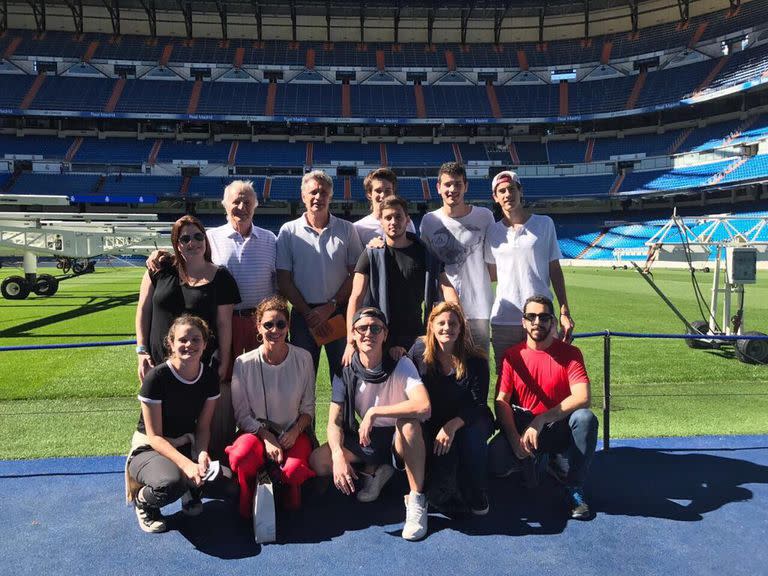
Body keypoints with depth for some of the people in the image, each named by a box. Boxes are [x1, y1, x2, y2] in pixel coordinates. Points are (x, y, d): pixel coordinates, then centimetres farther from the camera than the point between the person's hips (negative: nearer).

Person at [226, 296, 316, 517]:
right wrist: (267, 437, -16)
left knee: (293, 470, -32)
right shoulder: (244, 364, -7)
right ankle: (247, 508, -1)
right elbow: (242, 415, -3)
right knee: (242, 456, -35)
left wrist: (294, 432, -13)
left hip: (293, 433, 1)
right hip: (256, 431, 0)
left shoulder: (303, 359, -4)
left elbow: (308, 408, 4)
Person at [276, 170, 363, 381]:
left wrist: (331, 306, -9)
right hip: (303, 314, 0)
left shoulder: (346, 229, 5)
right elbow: (284, 280, 1)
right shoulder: (289, 231, 4)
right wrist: (308, 313, -7)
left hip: (340, 312, 0)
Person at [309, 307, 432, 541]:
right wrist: (338, 454, -32)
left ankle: (416, 500, -22)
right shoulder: (345, 373, -8)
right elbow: (334, 421, -12)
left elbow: (423, 406, -35)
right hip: (367, 438, 4)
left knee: (408, 421, -38)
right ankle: (374, 471, 7)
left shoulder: (401, 365, -18)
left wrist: (374, 412, -33)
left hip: (401, 438, -3)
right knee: (317, 462, -17)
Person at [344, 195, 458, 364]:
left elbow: (446, 288, -3)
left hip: (415, 337, 2)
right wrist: (351, 341, -18)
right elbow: (356, 297, -7)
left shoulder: (425, 254, 5)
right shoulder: (372, 255, 0)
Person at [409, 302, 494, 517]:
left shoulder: (475, 360, -9)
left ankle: (477, 496, -10)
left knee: (473, 435, -35)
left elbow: (478, 404, -15)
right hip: (432, 424, 0)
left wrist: (453, 425, -29)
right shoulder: (419, 350, -4)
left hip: (467, 422, 0)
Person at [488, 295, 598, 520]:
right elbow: (501, 402, -5)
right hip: (522, 427, 1)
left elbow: (582, 397, -21)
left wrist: (540, 421, -27)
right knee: (496, 461, -27)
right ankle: (532, 459, 11)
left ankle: (575, 488, -11)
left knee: (586, 418, -33)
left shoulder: (570, 353, -6)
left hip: (559, 428, -1)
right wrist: (515, 439, -20)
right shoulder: (512, 355, -1)